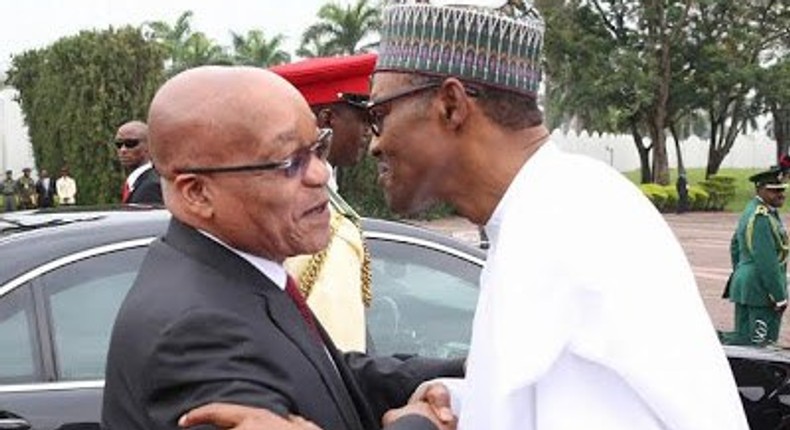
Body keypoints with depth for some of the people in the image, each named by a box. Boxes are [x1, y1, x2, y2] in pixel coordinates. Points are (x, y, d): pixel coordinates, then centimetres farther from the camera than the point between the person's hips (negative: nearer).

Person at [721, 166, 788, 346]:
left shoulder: (751, 210, 12)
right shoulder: (762, 218, -19)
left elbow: (735, 247, 22)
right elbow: (767, 262, -22)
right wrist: (779, 297, -18)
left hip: (744, 287, 10)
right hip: (761, 291, -10)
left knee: (743, 338, 15)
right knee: (759, 344, -2)